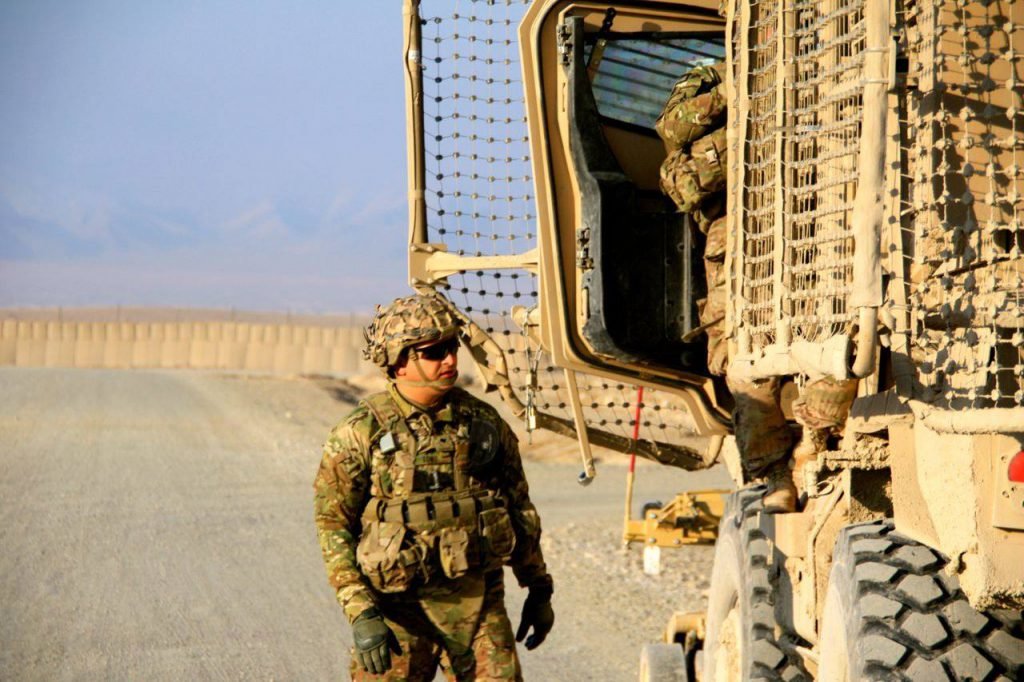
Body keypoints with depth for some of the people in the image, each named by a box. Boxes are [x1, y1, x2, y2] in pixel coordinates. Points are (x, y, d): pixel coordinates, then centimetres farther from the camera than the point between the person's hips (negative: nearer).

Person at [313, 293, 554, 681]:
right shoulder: (361, 433, -7)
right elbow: (333, 526, -7)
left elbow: (519, 509, 16)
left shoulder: (484, 422, 6)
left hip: (479, 602, 3)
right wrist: (360, 614, -15)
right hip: (399, 607, -3)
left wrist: (539, 588, 17)